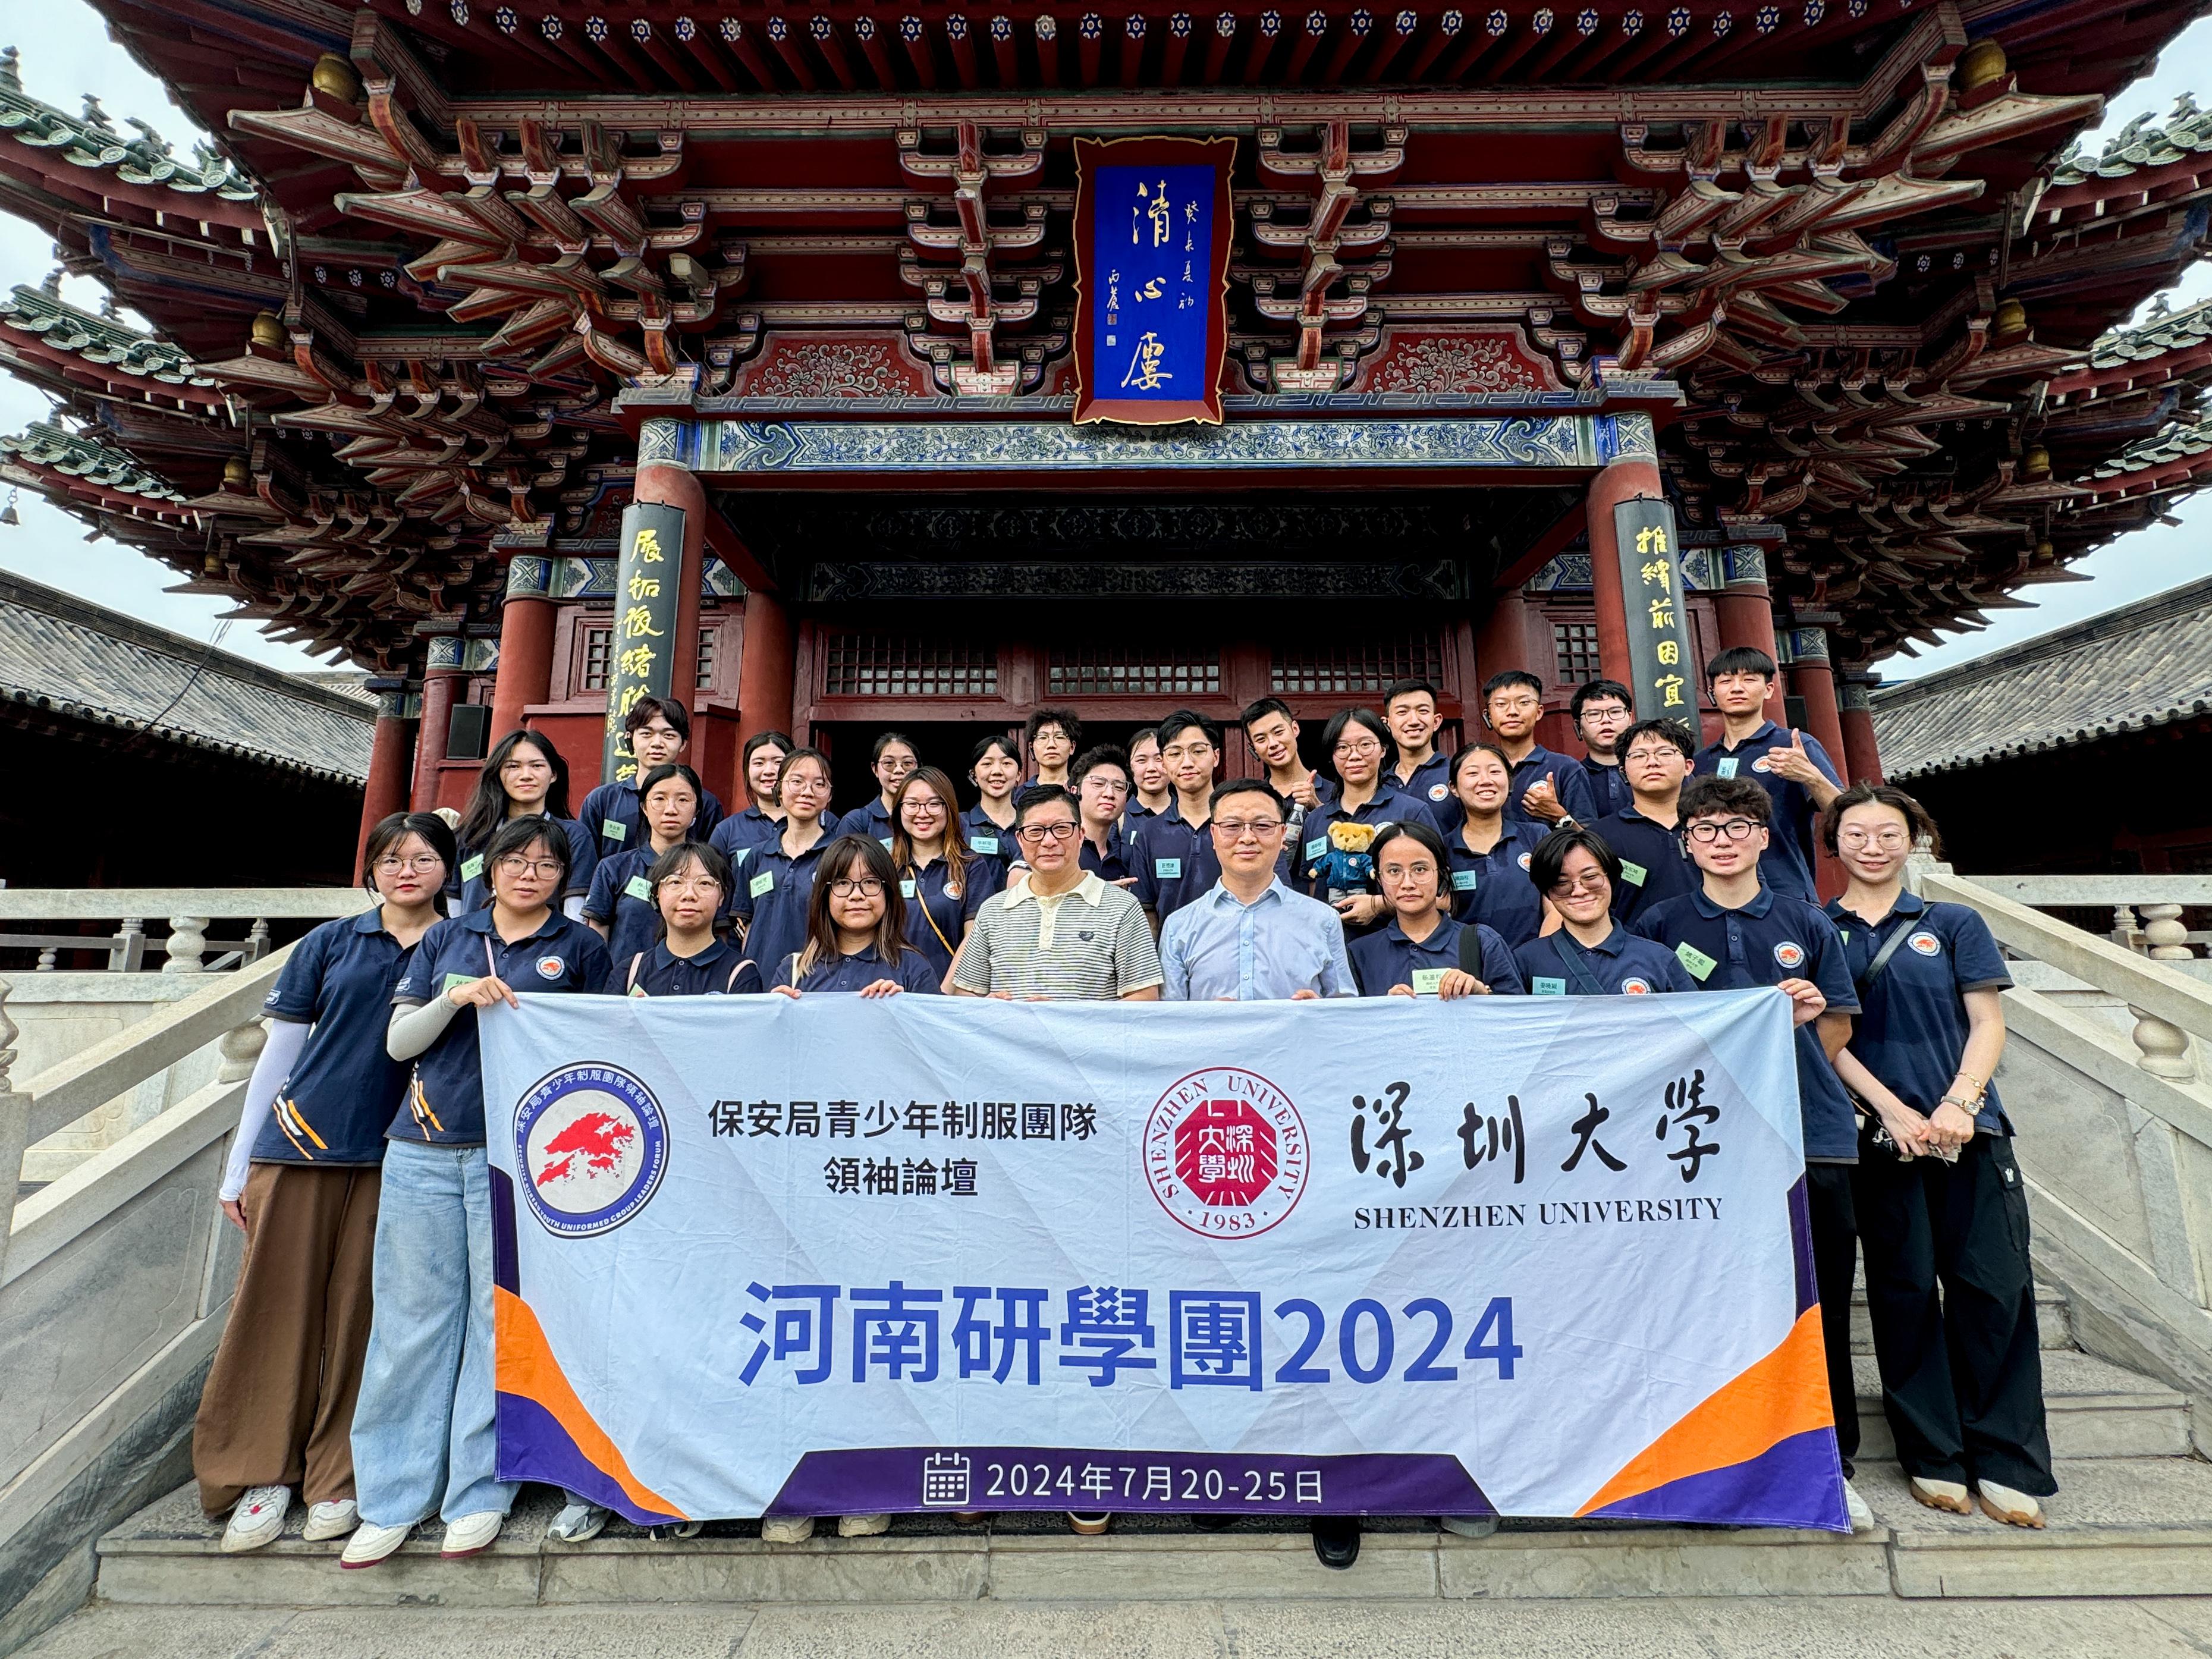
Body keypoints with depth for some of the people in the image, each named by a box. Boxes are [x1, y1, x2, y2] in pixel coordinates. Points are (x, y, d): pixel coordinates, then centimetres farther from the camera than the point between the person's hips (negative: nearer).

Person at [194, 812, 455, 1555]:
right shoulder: (329, 943, 7)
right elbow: (280, 1049, 8)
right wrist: (239, 1163, 7)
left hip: (392, 1157, 0)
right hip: (300, 1143, 1)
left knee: (360, 1314, 4)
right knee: (278, 1306, 4)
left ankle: (337, 1477, 17)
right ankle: (262, 1474, 19)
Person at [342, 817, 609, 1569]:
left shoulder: (579, 947, 5)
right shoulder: (446, 937, 12)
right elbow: (399, 1041, 8)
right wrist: (457, 998, -9)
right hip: (423, 1150, 3)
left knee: (501, 1318, 2)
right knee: (413, 1316, 7)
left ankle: (479, 1493, 17)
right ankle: (393, 1498, 21)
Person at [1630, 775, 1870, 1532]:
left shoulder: (1806, 922, 10)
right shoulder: (1658, 926, 5)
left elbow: (1838, 1036, 14)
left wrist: (1811, 1015, -7)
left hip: (1811, 1128, 2)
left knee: (1820, 1304, 7)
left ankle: (1830, 1462, 24)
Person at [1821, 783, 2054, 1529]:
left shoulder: (1955, 925, 10)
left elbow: (1988, 1024, 4)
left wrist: (1959, 1104, -12)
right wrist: (1893, 1109, -11)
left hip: (1969, 1129, 1)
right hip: (1879, 1134, -1)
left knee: (1995, 1286, -1)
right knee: (1905, 1287, 3)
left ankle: (2004, 1461, 13)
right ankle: (1932, 1453, 16)